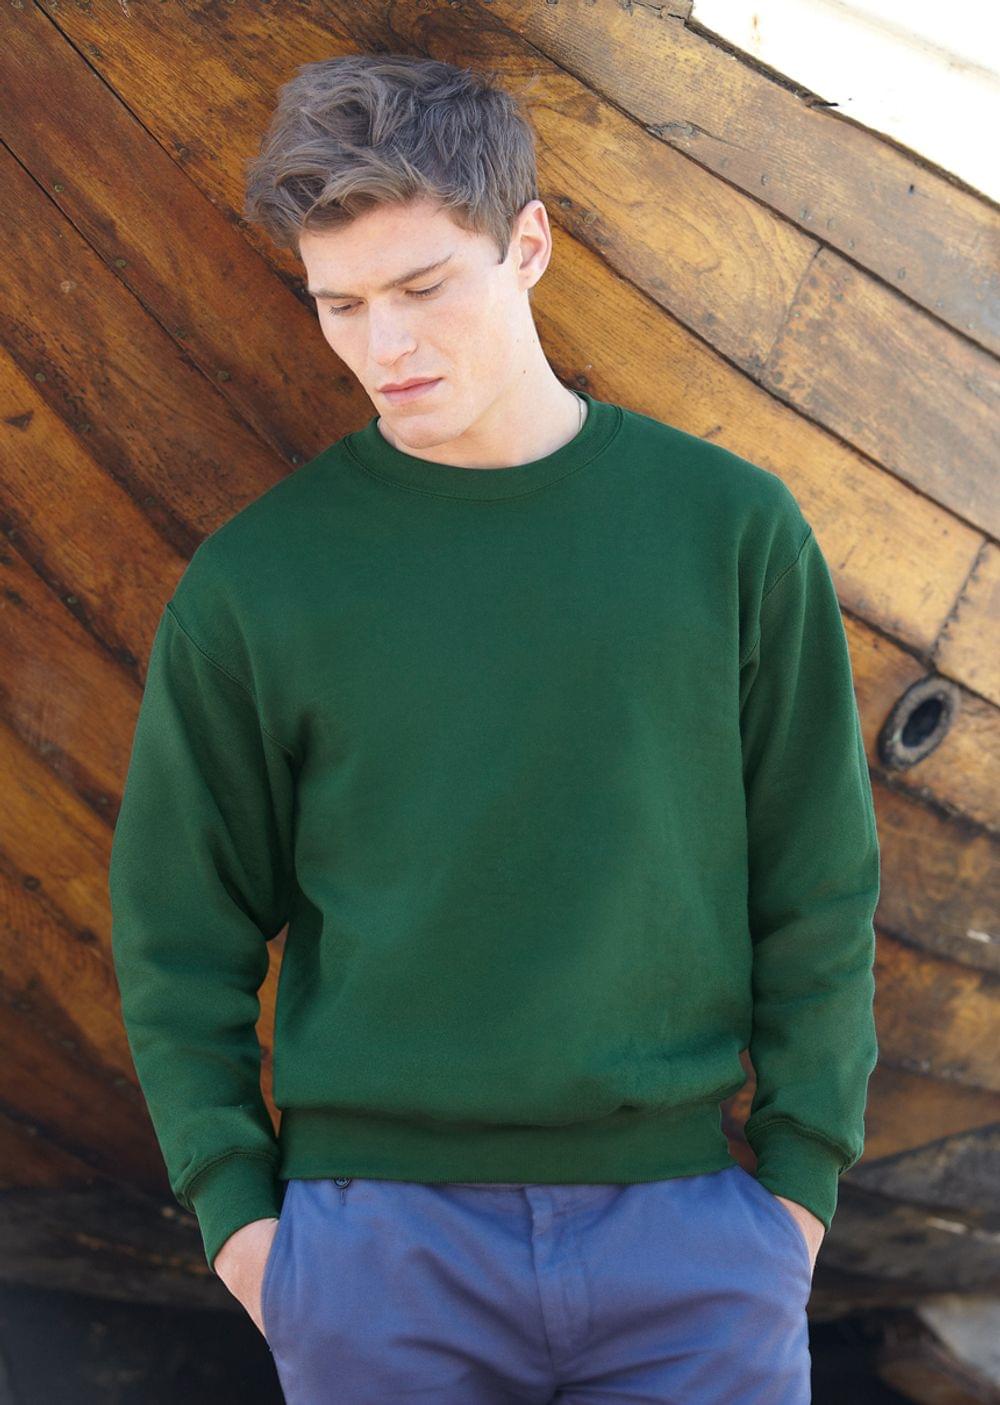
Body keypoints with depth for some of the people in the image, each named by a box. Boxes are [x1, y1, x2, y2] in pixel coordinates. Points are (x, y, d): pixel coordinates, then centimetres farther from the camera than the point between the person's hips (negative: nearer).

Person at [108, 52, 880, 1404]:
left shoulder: (731, 525, 0)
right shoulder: (252, 582, -1)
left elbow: (819, 887, 5)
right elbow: (181, 935, 5)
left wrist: (802, 1175, 1)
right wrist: (234, 1205, 0)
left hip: (683, 1227, 1)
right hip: (375, 1235, 0)